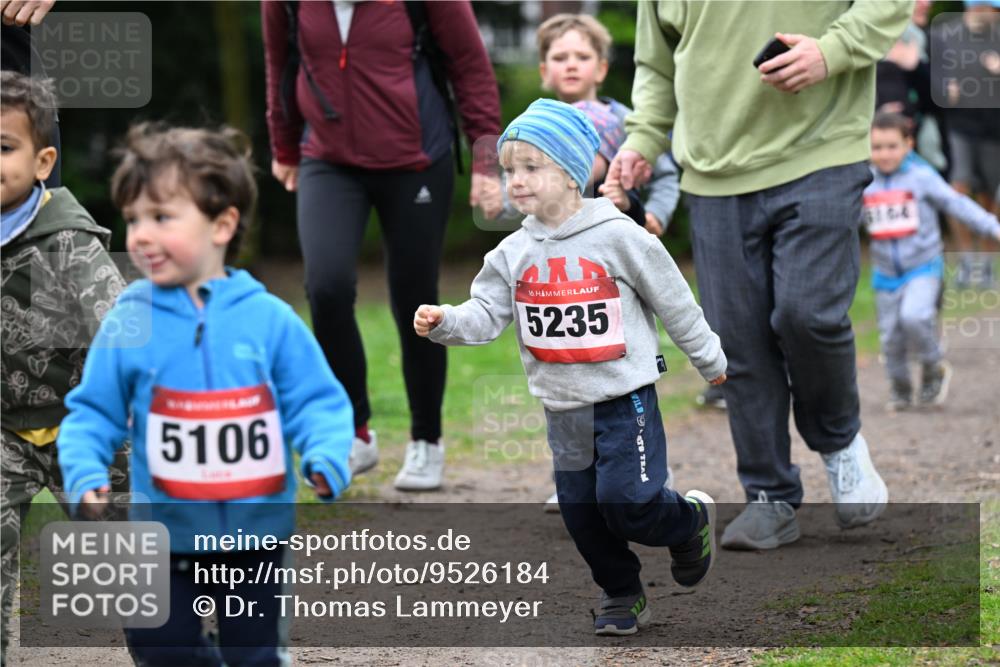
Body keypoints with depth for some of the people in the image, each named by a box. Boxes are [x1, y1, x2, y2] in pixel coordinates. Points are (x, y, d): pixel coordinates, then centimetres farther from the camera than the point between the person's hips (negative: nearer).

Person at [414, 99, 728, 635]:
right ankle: (621, 594, 30)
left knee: (627, 504, -12)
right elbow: (486, 315, -5)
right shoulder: (513, 253, 1)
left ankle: (691, 521, 19)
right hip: (563, 406, 5)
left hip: (624, 400, -5)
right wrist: (445, 323, -26)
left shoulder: (617, 238, -11)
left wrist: (709, 361, 5)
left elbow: (674, 303, -3)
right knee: (581, 512, 10)